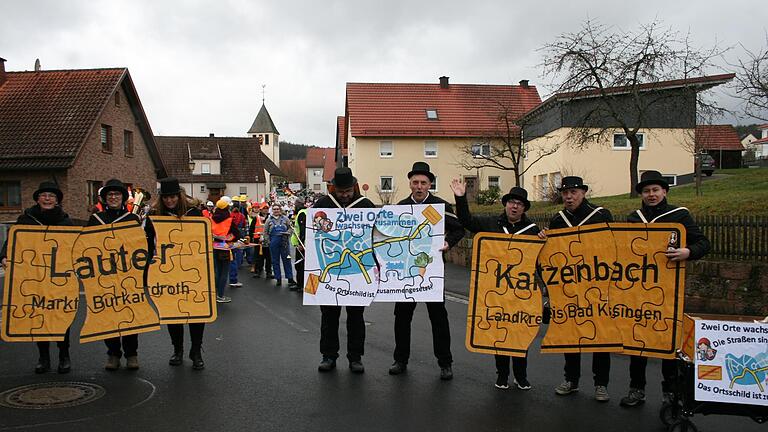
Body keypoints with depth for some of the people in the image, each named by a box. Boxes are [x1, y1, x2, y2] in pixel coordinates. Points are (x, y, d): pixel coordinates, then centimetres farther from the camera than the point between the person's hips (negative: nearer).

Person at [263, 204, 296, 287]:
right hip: (273, 243, 1)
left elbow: (290, 228, 6)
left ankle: (290, 278, 6)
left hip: (284, 242, -1)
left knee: (287, 260, 0)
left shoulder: (285, 219, 5)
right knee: (275, 261, 6)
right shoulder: (269, 220, 7)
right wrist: (268, 241, 0)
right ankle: (278, 279, 14)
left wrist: (287, 233, -13)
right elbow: (265, 232, 8)